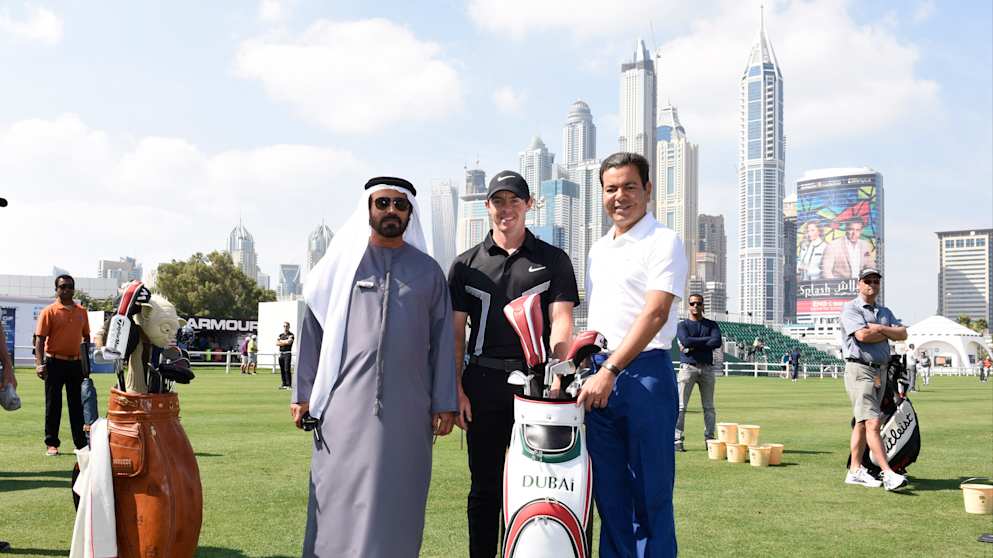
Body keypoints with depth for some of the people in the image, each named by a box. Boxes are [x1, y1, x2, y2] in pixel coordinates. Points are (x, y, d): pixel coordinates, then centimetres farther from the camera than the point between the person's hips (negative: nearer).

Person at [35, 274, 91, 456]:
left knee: (77, 404, 8)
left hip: (76, 363, 4)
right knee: (53, 405, 3)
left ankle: (81, 443, 14)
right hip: (55, 363, -4)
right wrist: (39, 363, -20)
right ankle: (52, 444, 11)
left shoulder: (82, 311, 9)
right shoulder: (49, 311, -4)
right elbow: (40, 339, -10)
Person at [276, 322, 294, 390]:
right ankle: (284, 384, 12)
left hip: (287, 354, -6)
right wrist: (285, 342, -8)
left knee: (287, 369, -11)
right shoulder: (280, 335, 17)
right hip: (281, 354, 6)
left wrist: (281, 341, -4)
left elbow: (289, 341, -19)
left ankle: (289, 385, -11)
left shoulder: (291, 335, -1)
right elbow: (277, 343, 4)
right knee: (282, 370, 7)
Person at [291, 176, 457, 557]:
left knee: (397, 500, 5)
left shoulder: (428, 271, 11)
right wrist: (303, 395, 3)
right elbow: (313, 329, 7)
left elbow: (442, 340, 10)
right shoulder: (343, 262, 7)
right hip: (346, 403, -1)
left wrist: (444, 403, 5)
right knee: (340, 498, 1)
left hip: (407, 408, 1)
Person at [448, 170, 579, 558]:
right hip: (483, 385, 1)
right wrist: (456, 390, -2)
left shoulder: (553, 260, 9)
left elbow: (561, 320, -3)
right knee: (485, 485, 8)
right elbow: (455, 332, 8)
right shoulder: (467, 264, 13)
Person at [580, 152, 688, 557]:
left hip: (644, 373, -7)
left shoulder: (663, 242, -5)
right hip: (600, 376, 7)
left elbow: (654, 314, -15)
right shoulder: (598, 249, 18)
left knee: (650, 493, 0)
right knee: (609, 491, 11)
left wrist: (610, 371, -21)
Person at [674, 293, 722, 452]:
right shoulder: (682, 325, 8)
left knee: (709, 407, 5)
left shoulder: (711, 325, 13)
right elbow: (686, 341, -13)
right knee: (681, 406, -8)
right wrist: (707, 339, -8)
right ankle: (677, 440, -6)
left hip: (707, 369, 3)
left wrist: (694, 346, -10)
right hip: (688, 367, -2)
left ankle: (710, 439, 11)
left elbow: (717, 343, -7)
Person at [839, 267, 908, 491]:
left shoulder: (885, 312, 20)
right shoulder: (850, 309, -3)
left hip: (881, 370, 8)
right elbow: (862, 335, -19)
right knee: (872, 422, -13)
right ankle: (888, 473, -17)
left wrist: (879, 328, -9)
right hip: (860, 370, -8)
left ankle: (855, 471, 16)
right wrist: (887, 334, -3)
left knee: (862, 423, 11)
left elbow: (903, 334, 5)